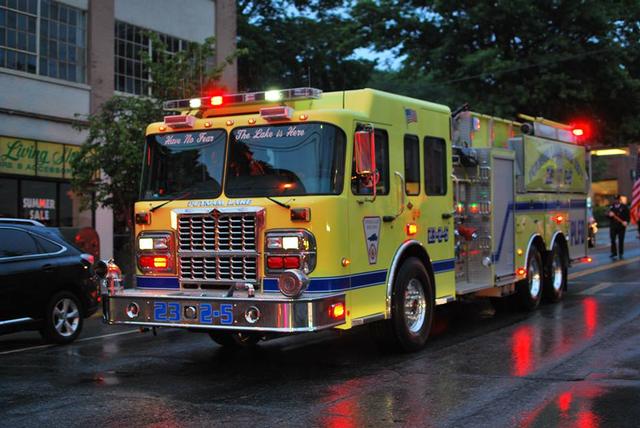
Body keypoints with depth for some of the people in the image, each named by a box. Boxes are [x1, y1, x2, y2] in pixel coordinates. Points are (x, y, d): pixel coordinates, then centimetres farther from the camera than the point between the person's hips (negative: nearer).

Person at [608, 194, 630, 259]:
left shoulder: (624, 207, 1)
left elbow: (628, 216, 0)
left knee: (621, 240, 3)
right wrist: (609, 215, -12)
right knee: (613, 240, -1)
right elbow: (608, 215, 11)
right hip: (613, 226, 2)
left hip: (621, 226, -2)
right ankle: (614, 253, 5)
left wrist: (626, 222, -18)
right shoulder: (611, 206, 10)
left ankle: (621, 253, 12)